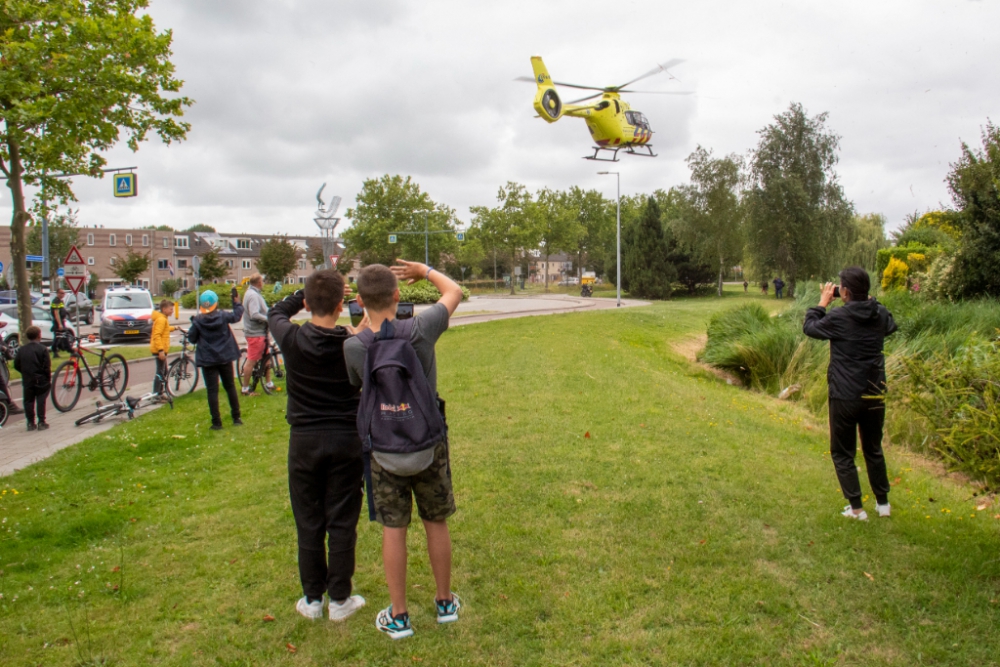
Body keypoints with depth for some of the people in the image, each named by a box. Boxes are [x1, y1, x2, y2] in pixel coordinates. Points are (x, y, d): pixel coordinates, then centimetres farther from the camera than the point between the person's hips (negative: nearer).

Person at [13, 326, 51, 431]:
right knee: (41, 401, 2)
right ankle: (41, 422, 2)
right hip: (41, 380, -3)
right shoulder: (42, 349, -9)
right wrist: (48, 378, -2)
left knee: (28, 401, 10)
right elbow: (47, 366, -12)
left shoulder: (21, 350, 3)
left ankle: (30, 423, 13)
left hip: (27, 380, 3)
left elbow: (16, 365, 6)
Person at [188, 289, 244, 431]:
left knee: (212, 390, 1)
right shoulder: (223, 316, -6)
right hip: (225, 357, 2)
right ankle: (236, 418, 18)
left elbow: (192, 338, -2)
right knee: (230, 386, 14)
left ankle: (216, 422, 1)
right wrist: (237, 302, 25)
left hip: (207, 359, -2)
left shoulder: (197, 321, -10)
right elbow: (237, 315, 11)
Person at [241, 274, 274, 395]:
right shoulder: (253, 295, -19)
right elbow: (255, 315, -28)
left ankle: (269, 383, 28)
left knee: (266, 358, 17)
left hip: (260, 331, 11)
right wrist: (269, 319, -20)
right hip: (255, 332, -11)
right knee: (251, 361, -3)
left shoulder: (253, 293, 14)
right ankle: (245, 388, 5)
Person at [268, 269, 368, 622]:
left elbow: (275, 312, 11)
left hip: (304, 440, 1)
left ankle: (312, 599, 23)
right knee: (342, 523, 9)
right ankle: (340, 599, 19)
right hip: (346, 440, -1)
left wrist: (307, 294, 9)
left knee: (308, 523, 13)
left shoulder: (292, 339, -11)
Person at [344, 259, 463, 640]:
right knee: (437, 524, 16)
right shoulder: (420, 331, -18)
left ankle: (398, 616, 23)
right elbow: (454, 292, 0)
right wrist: (423, 271, 15)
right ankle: (445, 602, 32)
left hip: (385, 451, 0)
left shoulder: (354, 347, -17)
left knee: (393, 531, 12)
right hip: (430, 445, 1)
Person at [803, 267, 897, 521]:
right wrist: (869, 301, 17)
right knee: (874, 450, 21)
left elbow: (809, 327, 1)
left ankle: (856, 508, 9)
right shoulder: (881, 315, -3)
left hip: (845, 397, -5)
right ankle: (883, 503, 30)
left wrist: (822, 303, 11)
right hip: (875, 395, 5)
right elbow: (891, 327, 22)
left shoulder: (838, 318, -16)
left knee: (843, 454, 9)